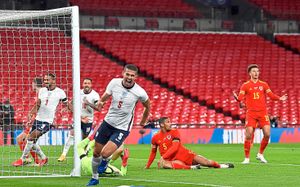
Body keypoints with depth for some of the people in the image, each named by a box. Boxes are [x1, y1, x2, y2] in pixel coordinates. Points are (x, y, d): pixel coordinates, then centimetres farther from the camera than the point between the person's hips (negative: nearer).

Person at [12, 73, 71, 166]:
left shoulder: (60, 92, -5)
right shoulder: (42, 90, 8)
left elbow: (67, 104, 6)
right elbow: (38, 104, 15)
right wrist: (31, 113, -1)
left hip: (48, 121, -6)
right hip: (38, 119, 6)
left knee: (31, 137, -19)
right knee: (32, 141, 6)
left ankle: (22, 160, -10)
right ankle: (43, 158, 26)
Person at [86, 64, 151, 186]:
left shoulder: (140, 93, -17)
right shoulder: (114, 82, -11)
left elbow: (147, 106, 3)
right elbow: (106, 95, 5)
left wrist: (142, 124, 11)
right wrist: (101, 102, -17)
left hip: (122, 128, -4)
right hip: (108, 122, 4)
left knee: (105, 153, -18)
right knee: (96, 152, 11)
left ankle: (105, 161, 21)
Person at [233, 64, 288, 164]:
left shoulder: (263, 84, 10)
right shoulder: (245, 85, 2)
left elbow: (271, 95, 7)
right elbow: (240, 97, -8)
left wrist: (279, 98, -10)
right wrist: (237, 98, -31)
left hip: (263, 112, 2)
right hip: (251, 113, -2)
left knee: (267, 134, -6)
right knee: (249, 135, -7)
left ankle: (260, 154, 16)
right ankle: (247, 158, 6)